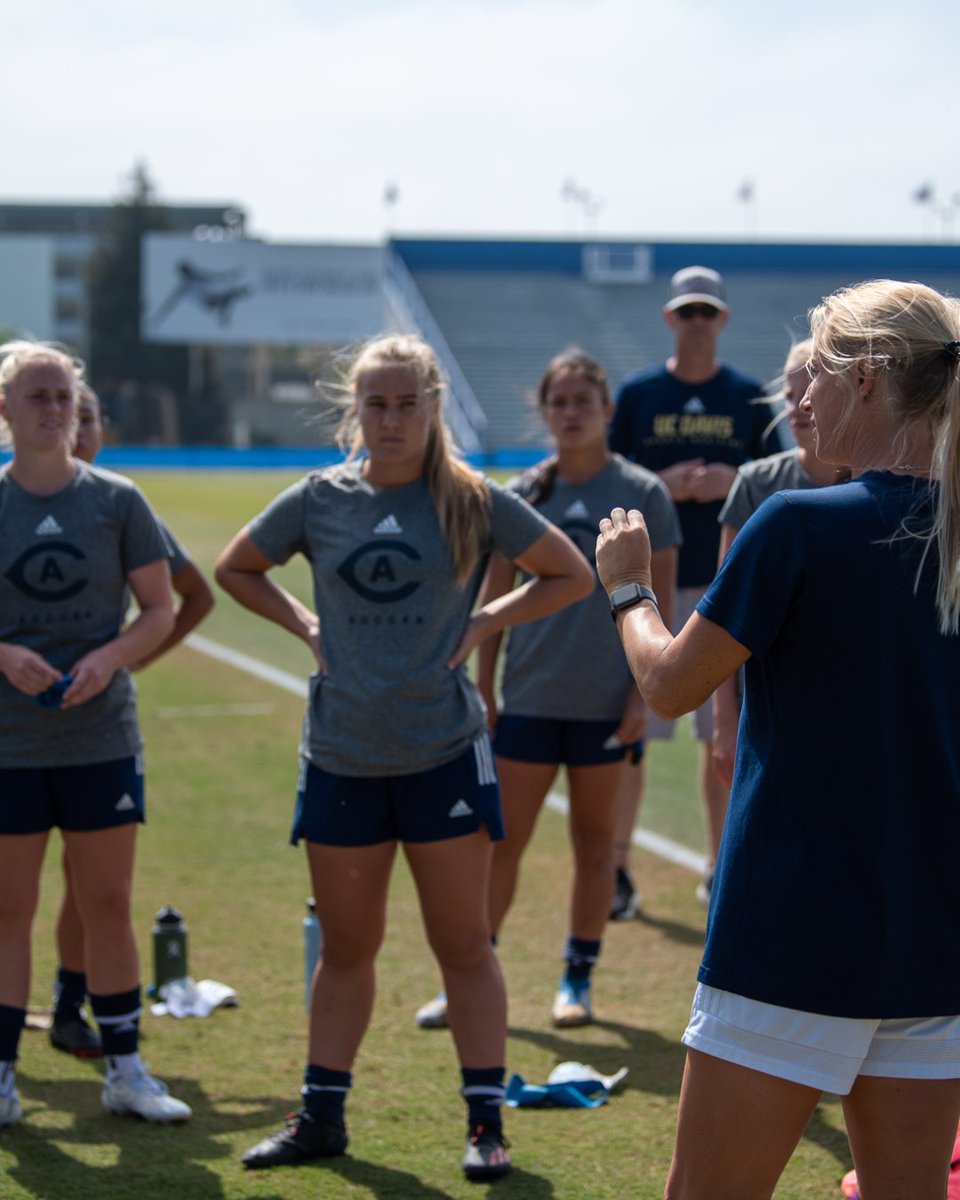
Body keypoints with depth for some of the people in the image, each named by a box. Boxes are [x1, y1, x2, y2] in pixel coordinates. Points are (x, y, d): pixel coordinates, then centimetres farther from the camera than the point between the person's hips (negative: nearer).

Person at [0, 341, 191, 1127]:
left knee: (108, 906, 7)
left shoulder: (116, 501, 0)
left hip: (103, 742, 1)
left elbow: (161, 608, 4)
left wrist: (109, 658, -13)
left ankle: (125, 1070, 16)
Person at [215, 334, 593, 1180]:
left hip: (443, 753, -2)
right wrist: (304, 625, 4)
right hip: (340, 758, 2)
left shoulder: (472, 501, -4)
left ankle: (486, 1124, 10)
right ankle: (321, 1117, 22)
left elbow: (572, 576, 5)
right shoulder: (320, 500, 1)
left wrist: (483, 624, -3)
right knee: (346, 947, 11)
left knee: (463, 944, 3)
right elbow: (236, 570, 17)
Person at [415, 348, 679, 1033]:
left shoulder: (644, 494, -2)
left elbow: (660, 605, -1)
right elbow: (495, 600, 9)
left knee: (594, 840, 7)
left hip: (607, 703, -2)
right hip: (529, 696, 2)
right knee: (501, 841, 2)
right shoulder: (519, 497, 5)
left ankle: (578, 982, 17)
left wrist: (645, 693, -8)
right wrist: (483, 691, 4)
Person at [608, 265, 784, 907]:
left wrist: (732, 481, -12)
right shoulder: (637, 392, 3)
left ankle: (721, 871, 14)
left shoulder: (748, 396, 6)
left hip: (725, 582, 1)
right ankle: (618, 869, 5)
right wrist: (664, 485, -13)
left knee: (725, 733, 4)